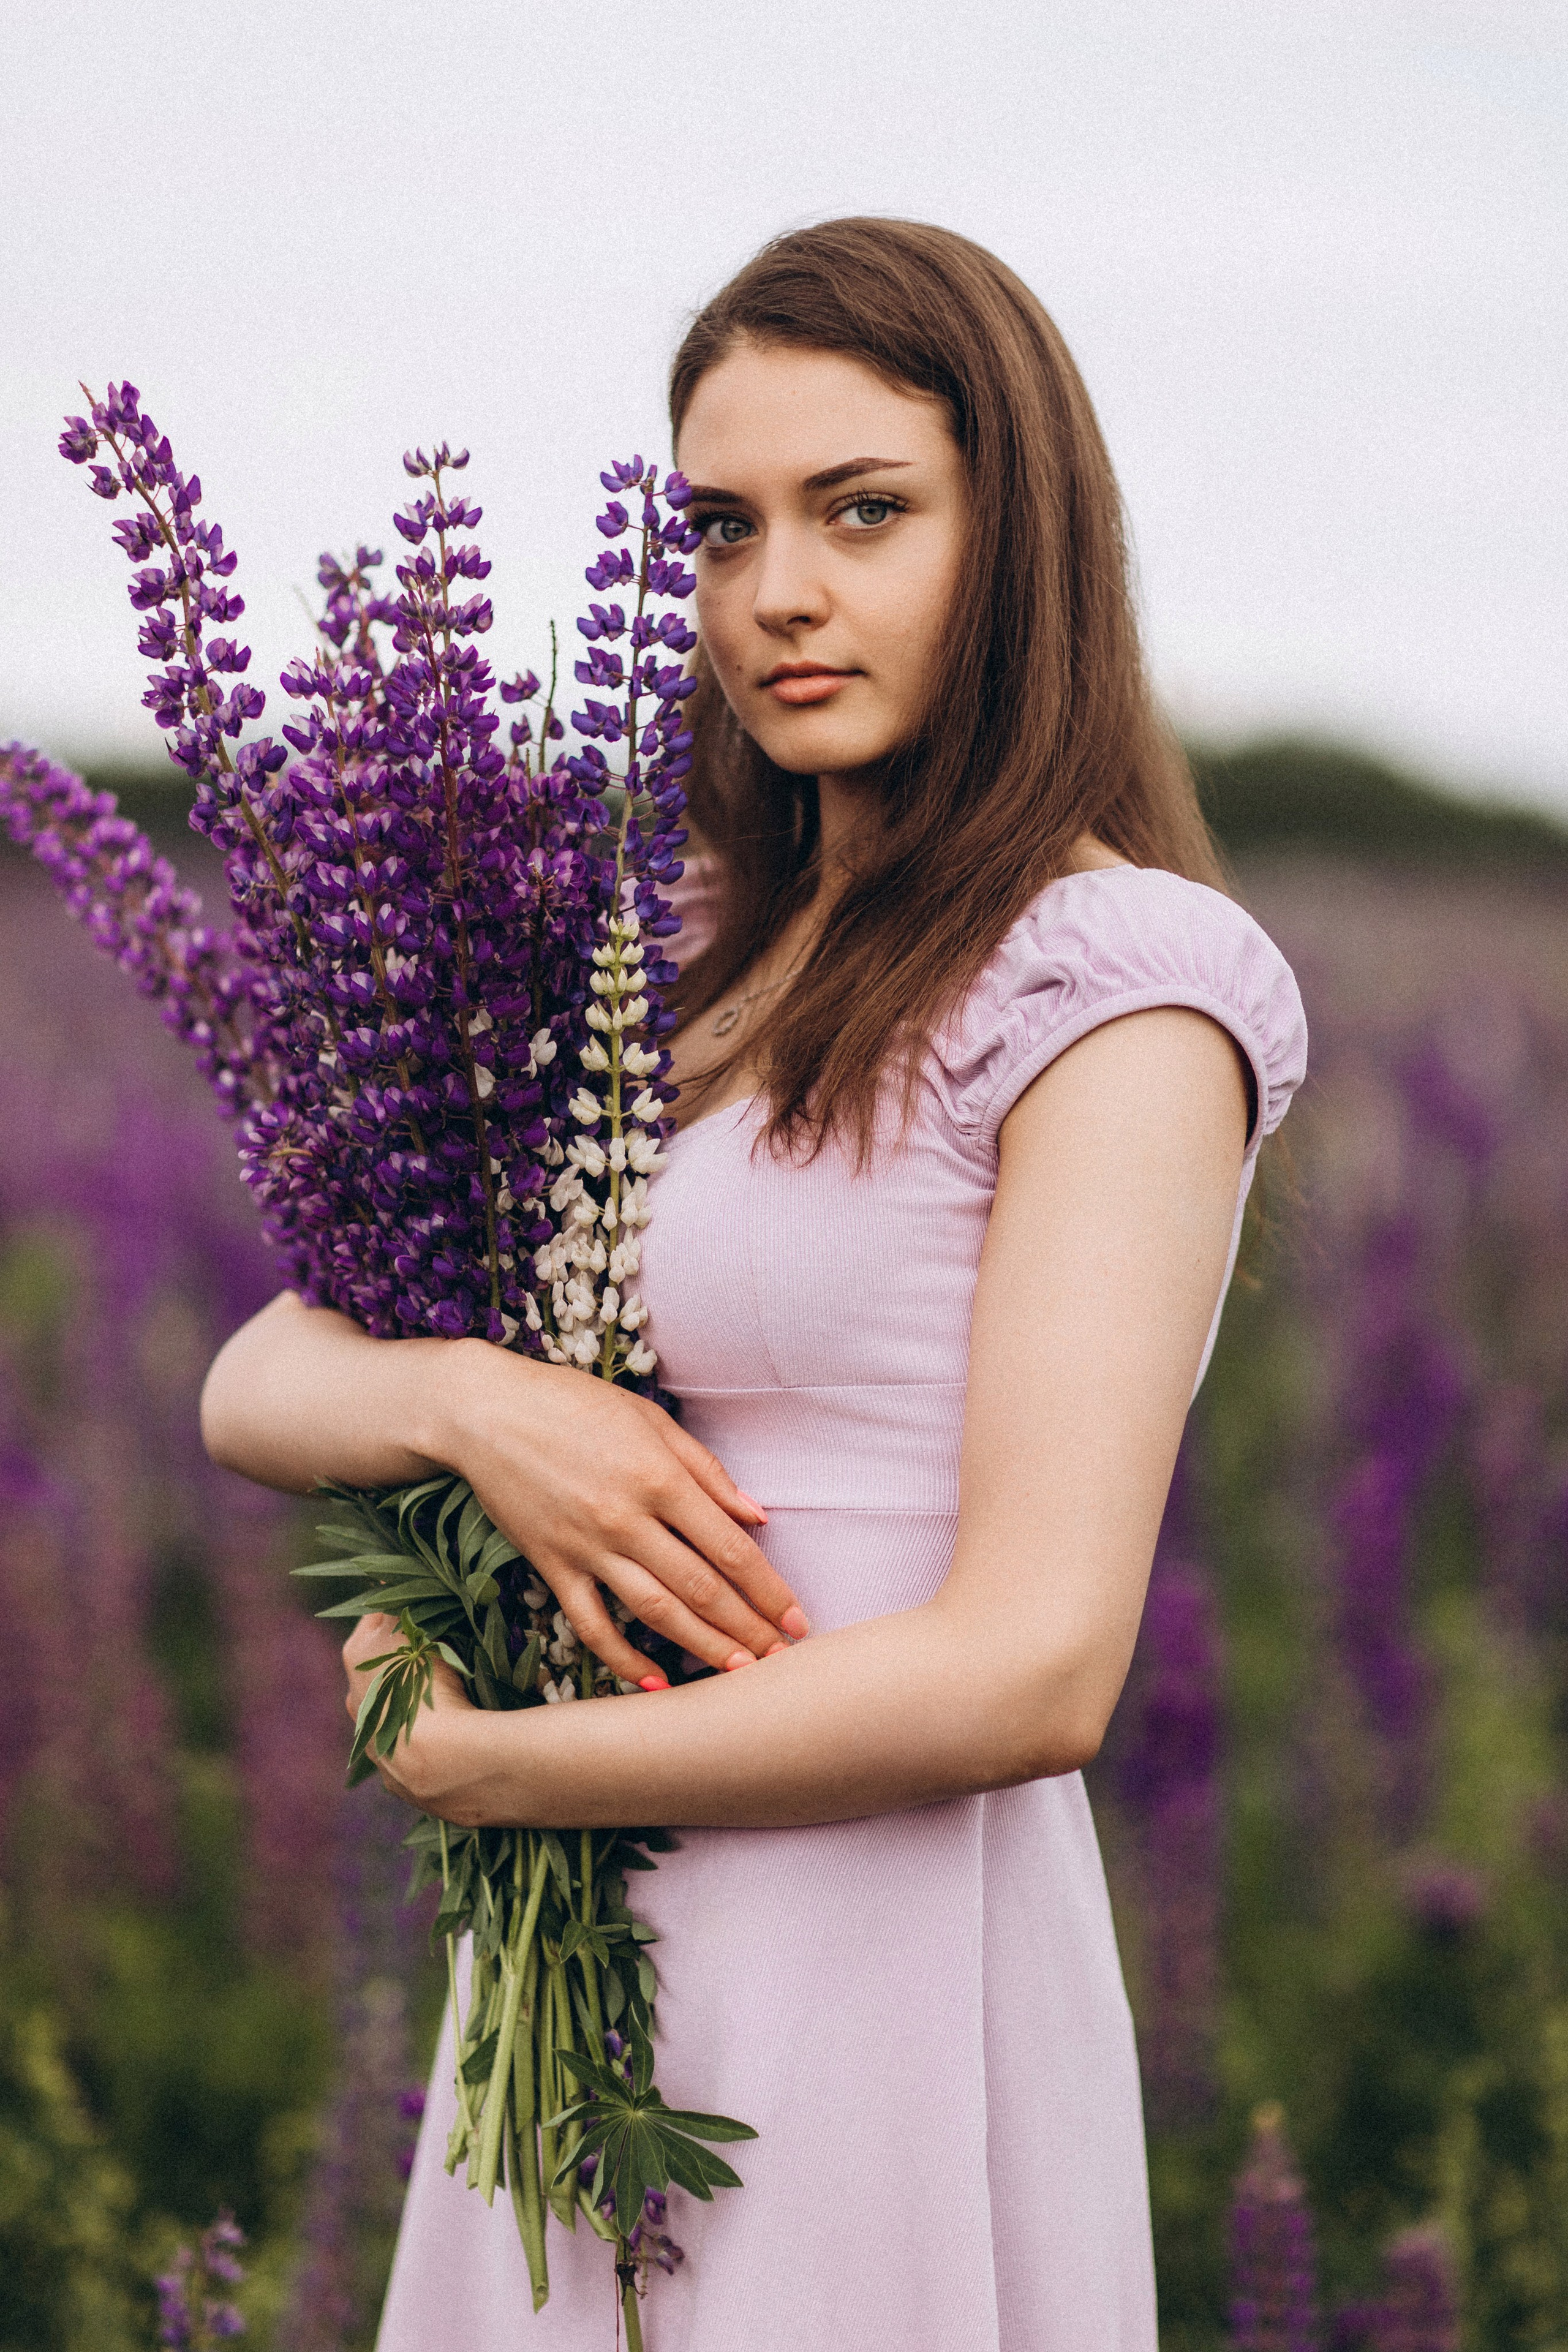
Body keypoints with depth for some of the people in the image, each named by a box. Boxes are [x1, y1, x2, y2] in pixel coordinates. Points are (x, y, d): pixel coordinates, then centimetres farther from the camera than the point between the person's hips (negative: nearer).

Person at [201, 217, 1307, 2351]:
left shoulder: (1120, 991, -11)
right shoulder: (698, 973, 11)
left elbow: (1029, 1674, -20)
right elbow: (255, 1390, 10)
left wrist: (463, 1762, -9)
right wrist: (471, 1402, -14)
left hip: (881, 1995, -7)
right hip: (587, 2003, 7)